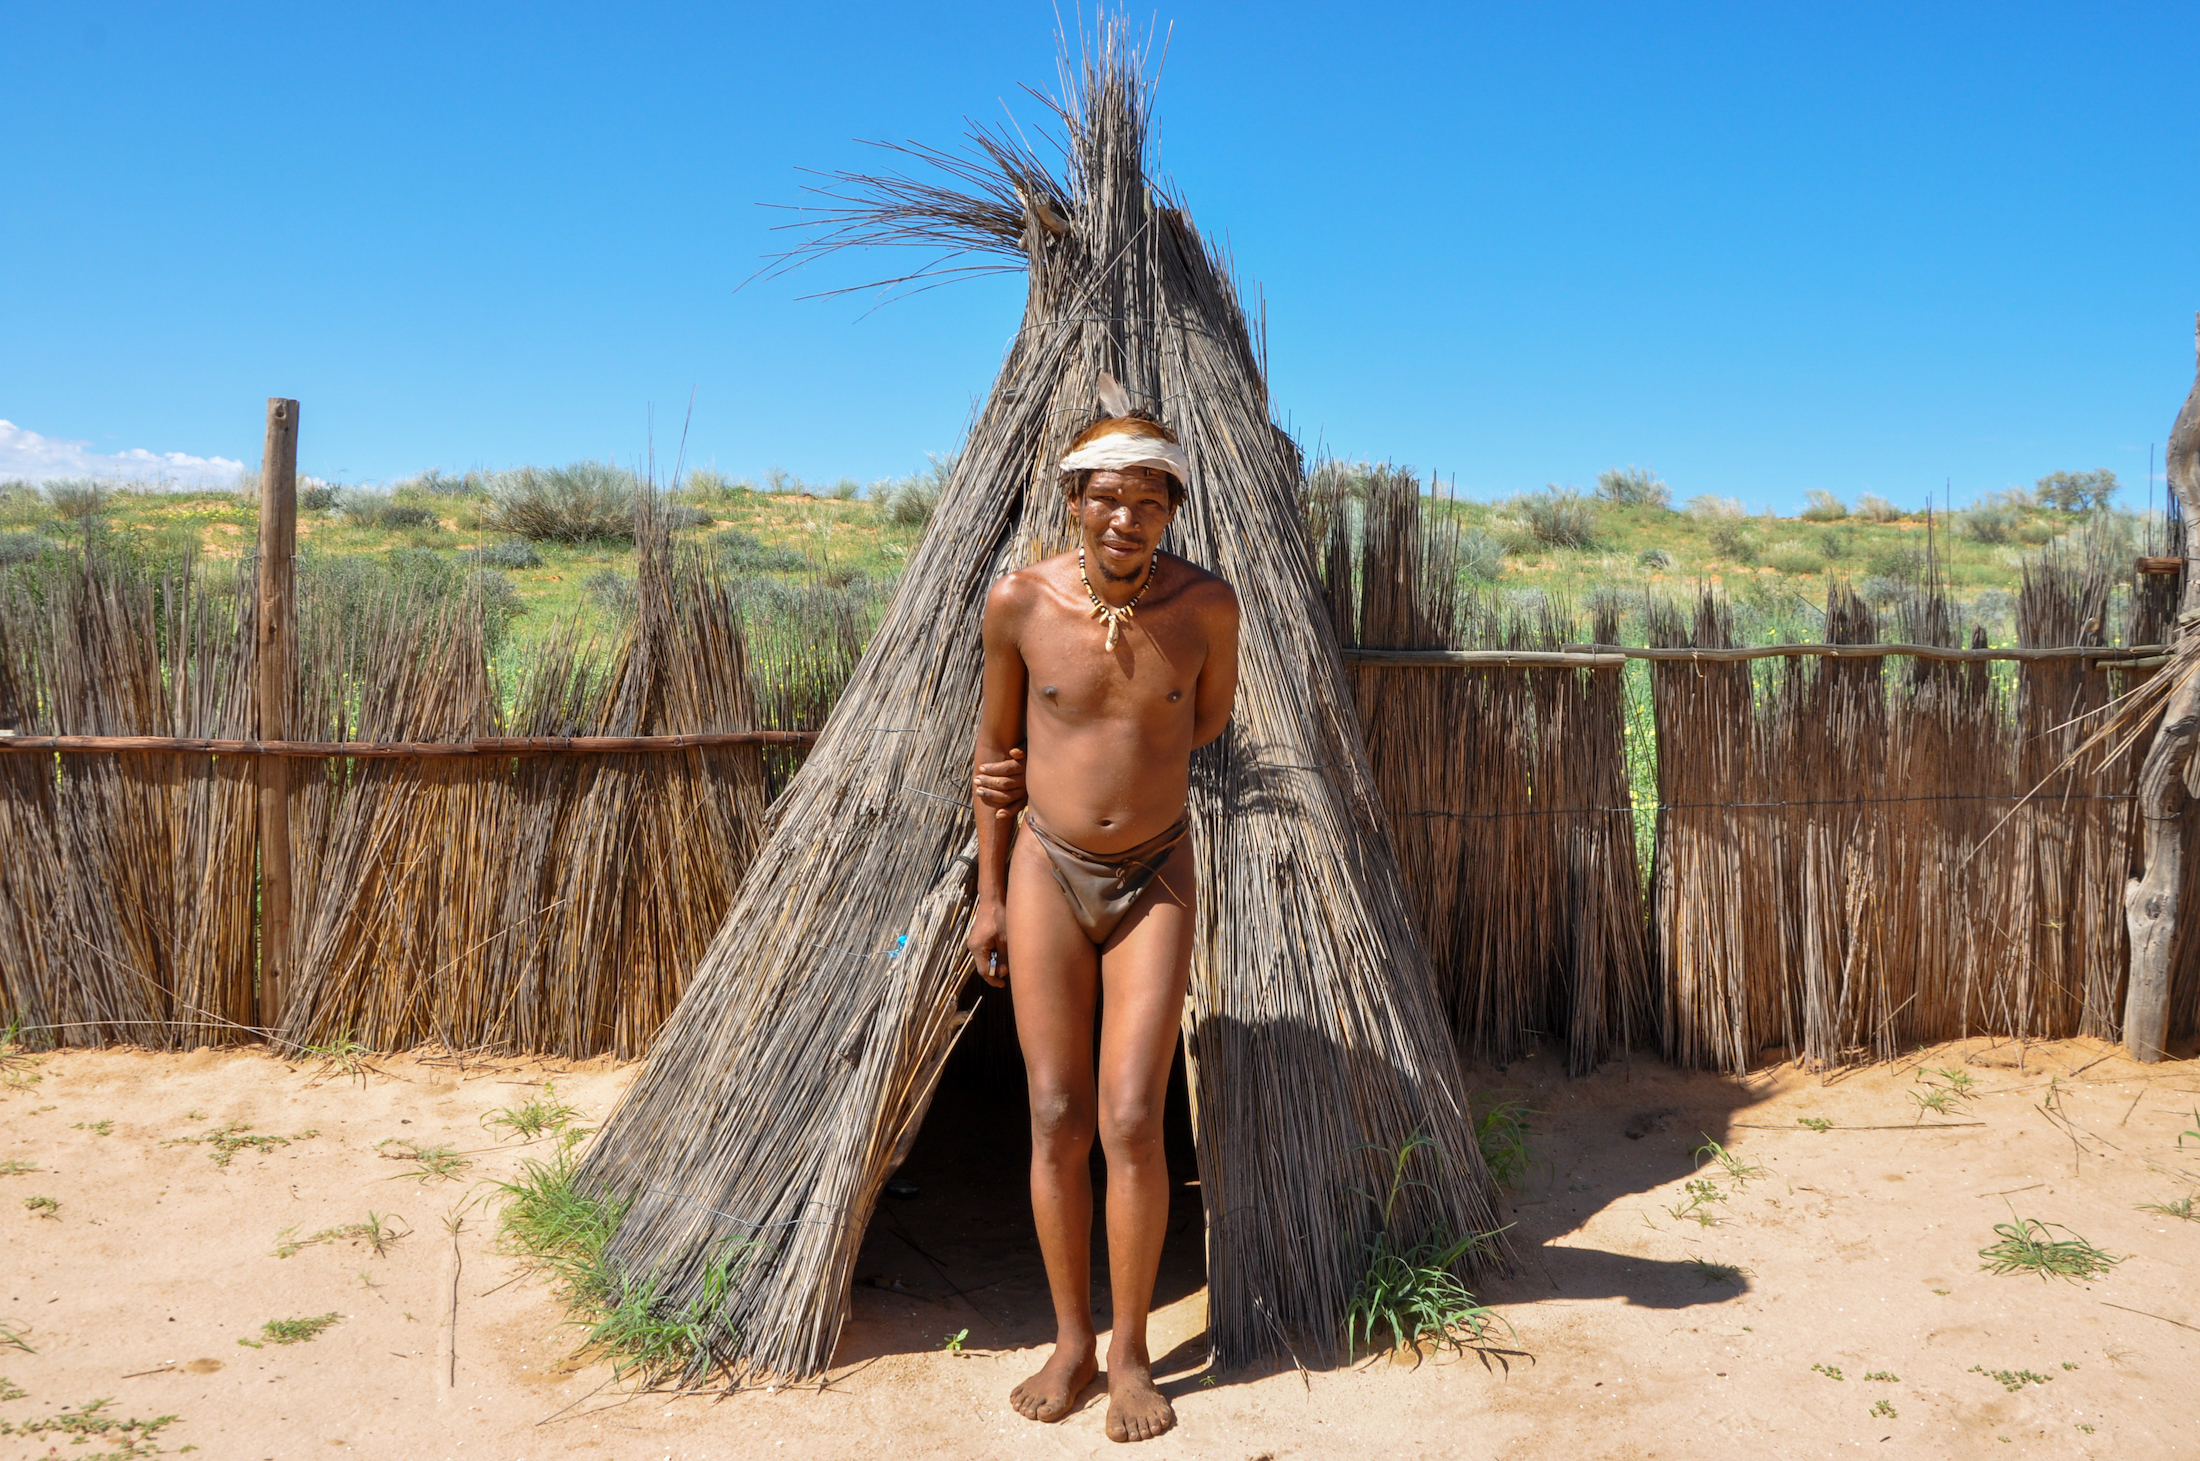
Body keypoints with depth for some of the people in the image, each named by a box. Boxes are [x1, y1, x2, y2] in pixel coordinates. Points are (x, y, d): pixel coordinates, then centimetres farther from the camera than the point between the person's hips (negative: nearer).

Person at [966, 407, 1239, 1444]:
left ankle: (1131, 1354, 14)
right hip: (1049, 873, 1)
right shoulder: (1019, 602, -10)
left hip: (1154, 879, -1)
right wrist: (990, 893, 6)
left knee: (1131, 1122, -5)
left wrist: (1114, 769, 2)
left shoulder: (1206, 604, -12)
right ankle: (1071, 1345, 21)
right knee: (1057, 1120, 3)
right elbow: (995, 742, 3)